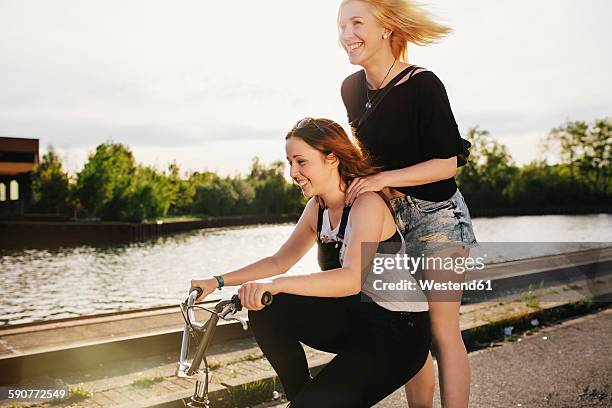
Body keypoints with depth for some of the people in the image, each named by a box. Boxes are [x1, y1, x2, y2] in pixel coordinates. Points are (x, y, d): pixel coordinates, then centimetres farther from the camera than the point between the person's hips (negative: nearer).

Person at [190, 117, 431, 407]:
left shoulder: (367, 203, -22)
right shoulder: (317, 208, 3)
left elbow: (352, 279, -36)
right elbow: (279, 260, 10)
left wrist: (276, 284, -46)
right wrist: (217, 282, 3)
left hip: (399, 331, -7)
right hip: (355, 316, 8)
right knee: (265, 310, -10)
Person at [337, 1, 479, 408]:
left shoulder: (423, 85, -16)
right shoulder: (351, 89, 4)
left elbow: (447, 164, -17)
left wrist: (383, 179, -22)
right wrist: (364, 179, 3)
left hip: (437, 215, -6)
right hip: (391, 216, 6)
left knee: (442, 330, -5)